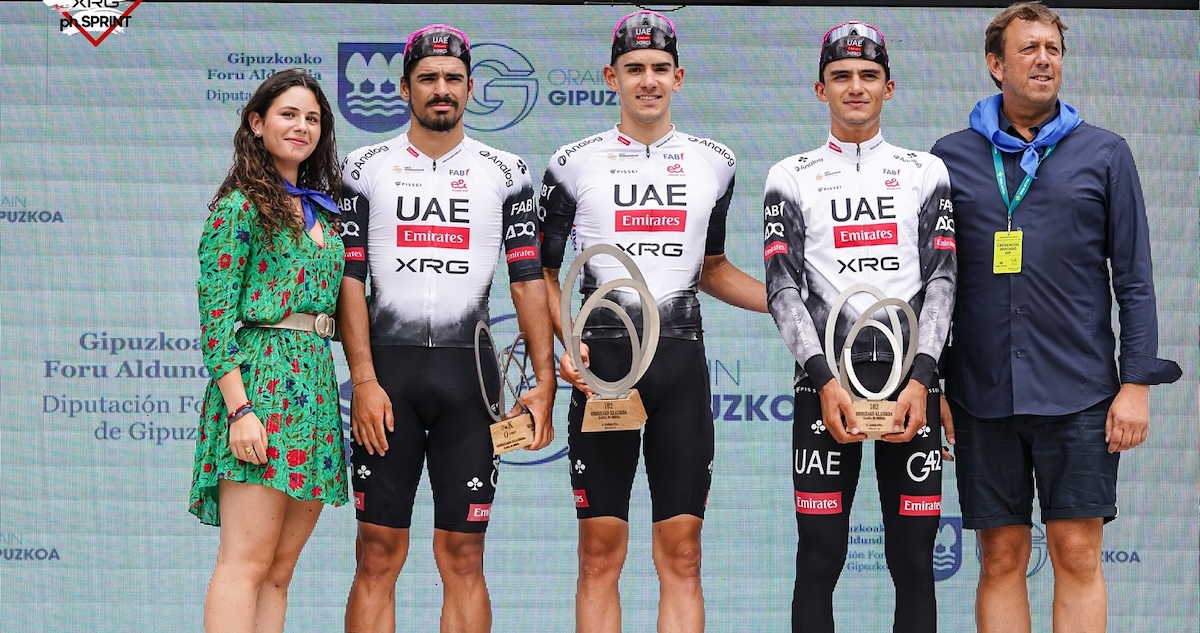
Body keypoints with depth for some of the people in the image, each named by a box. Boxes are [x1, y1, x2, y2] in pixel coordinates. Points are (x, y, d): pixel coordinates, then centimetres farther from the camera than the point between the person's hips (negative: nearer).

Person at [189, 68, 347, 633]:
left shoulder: (321, 210, 19)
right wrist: (238, 409, -18)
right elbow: (215, 316, -10)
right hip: (262, 373, -7)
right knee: (247, 564, -12)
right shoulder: (240, 207, -3)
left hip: (317, 387, 7)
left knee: (279, 571, 5)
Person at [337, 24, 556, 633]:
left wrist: (544, 382, -4)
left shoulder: (505, 173, 8)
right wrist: (364, 381, -8)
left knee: (463, 558, 3)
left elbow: (529, 282, 5)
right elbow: (350, 281, 2)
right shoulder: (366, 168, 7)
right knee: (378, 555, -1)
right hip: (387, 369, -1)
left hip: (469, 375, 1)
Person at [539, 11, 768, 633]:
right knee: (600, 553, 0)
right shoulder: (575, 164, 4)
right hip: (603, 358, -2)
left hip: (681, 361, 2)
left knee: (682, 555, 0)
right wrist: (566, 343, -9)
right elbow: (543, 272, 8)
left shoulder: (713, 162, 11)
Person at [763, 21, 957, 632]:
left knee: (913, 560, 2)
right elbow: (782, 287, 0)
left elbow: (942, 279, 3)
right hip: (826, 380, -1)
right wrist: (824, 380, -13)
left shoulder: (926, 172, 12)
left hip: (911, 378, 1)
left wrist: (920, 379, -10)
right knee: (819, 558, -1)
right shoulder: (791, 178, 9)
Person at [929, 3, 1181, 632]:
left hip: (1079, 392, -1)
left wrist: (1137, 381, -3)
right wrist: (932, 386, 6)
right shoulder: (951, 156, 8)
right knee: (1001, 557, 5)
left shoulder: (1104, 154, 6)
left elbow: (1134, 278, 4)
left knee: (1077, 555, -1)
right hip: (983, 393, 1)